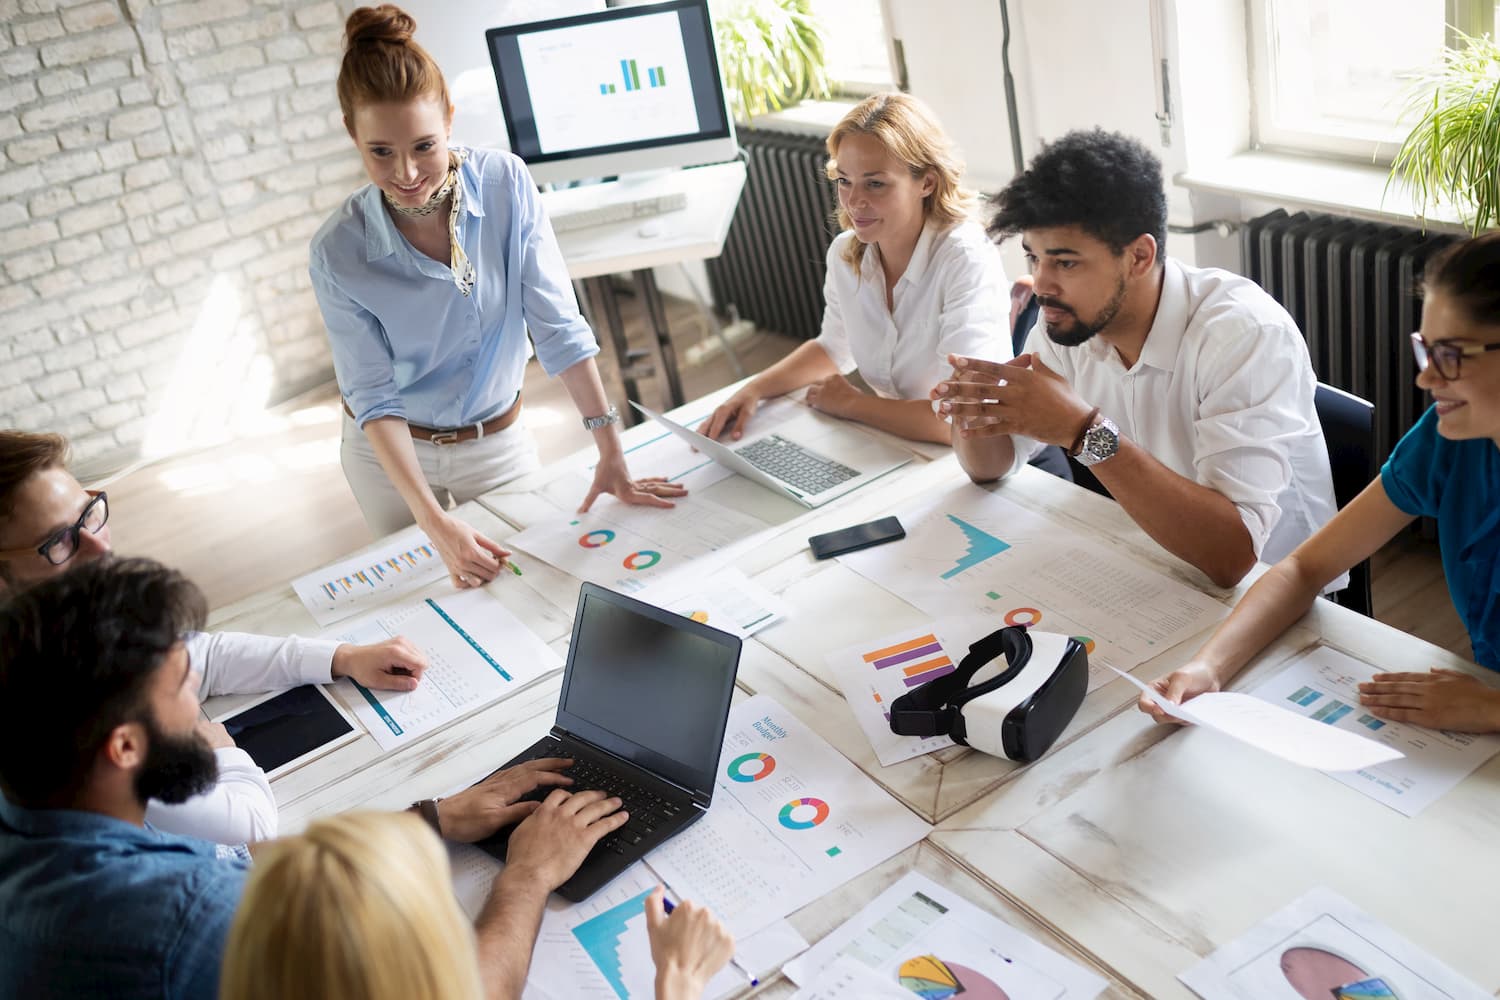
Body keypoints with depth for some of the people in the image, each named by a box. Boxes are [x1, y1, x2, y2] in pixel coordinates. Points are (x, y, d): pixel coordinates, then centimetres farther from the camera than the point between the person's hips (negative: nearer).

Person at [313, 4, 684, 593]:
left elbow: (557, 324, -18)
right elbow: (374, 397, -20)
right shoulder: (339, 252, -22)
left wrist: (611, 453, -21)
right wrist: (435, 523, -29)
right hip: (389, 453, 0)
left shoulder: (505, 183, -19)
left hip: (497, 441, 1)